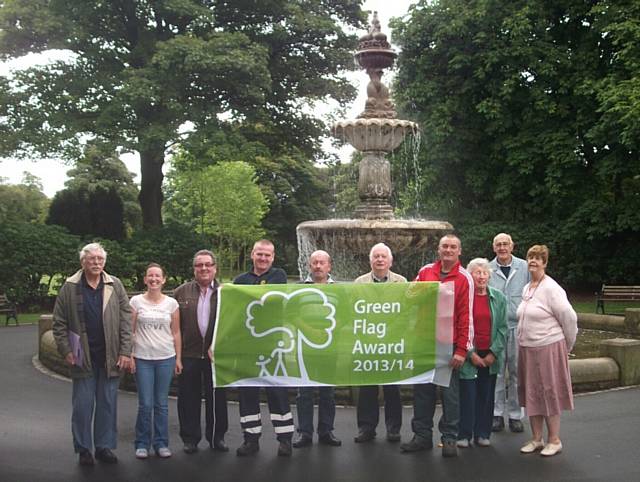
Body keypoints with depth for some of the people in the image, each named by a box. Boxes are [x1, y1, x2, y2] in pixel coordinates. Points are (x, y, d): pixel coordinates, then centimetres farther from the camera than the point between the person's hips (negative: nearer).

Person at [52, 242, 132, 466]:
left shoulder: (115, 286, 3)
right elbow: (59, 323, 3)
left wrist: (125, 352, -4)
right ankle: (83, 449, 16)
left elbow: (126, 320, 2)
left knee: (108, 404, 8)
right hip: (83, 357, -1)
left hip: (110, 357, 1)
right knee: (82, 405, 4)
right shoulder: (69, 288, 0)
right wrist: (66, 351, -5)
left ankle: (104, 446, 19)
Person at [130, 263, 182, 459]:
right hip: (142, 359, -1)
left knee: (162, 404, 7)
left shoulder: (171, 303, 4)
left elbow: (176, 333, 8)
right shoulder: (136, 301, 1)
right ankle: (142, 444, 13)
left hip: (166, 359, 1)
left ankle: (161, 443, 17)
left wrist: (178, 358, 5)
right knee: (145, 404, -1)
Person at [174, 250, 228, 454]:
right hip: (188, 353, 0)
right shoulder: (181, 292, 5)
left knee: (217, 398, 8)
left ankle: (217, 437, 21)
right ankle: (190, 439, 18)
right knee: (189, 398, 6)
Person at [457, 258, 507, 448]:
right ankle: (464, 435, 10)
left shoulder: (498, 297, 6)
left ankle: (483, 433, 19)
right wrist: (470, 354, -10)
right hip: (469, 355, -3)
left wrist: (494, 352, -5)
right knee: (467, 395, -1)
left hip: (490, 356, 3)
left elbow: (502, 327, 5)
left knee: (486, 395, 8)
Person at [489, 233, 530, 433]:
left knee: (517, 371, 5)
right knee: (496, 371, 5)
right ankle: (497, 413, 14)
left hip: (518, 326, 0)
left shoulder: (524, 267, 3)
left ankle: (515, 414, 15)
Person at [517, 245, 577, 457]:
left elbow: (569, 318, -12)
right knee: (531, 394, 11)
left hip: (548, 348, -7)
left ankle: (554, 440, 15)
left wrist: (567, 346, -2)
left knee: (549, 393, 2)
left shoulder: (551, 289, -13)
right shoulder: (526, 289, 10)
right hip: (526, 349, 7)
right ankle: (536, 439, 23)